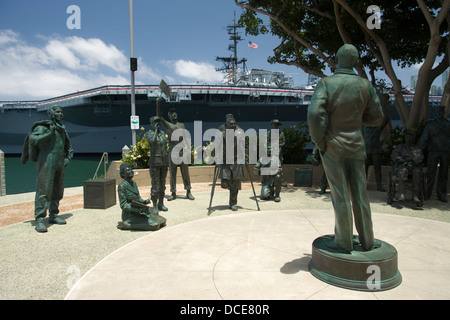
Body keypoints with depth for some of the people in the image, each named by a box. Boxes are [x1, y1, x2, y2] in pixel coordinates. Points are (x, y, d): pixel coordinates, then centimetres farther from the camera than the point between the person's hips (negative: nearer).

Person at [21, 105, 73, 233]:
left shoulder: (62, 130, 18)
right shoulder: (42, 127, -4)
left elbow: (69, 147, 28)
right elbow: (33, 140, -22)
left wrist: (68, 158, 13)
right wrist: (50, 133, -20)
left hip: (59, 165, 7)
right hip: (46, 163, -7)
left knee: (58, 192, 11)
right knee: (44, 191, -10)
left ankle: (53, 216, 22)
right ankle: (39, 220, -8)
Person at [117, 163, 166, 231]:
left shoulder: (134, 183, 7)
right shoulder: (122, 186, -18)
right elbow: (123, 205, -19)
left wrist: (143, 201, -4)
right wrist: (138, 209, -25)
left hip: (139, 212, 8)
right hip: (129, 214, -8)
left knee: (161, 221, 12)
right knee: (153, 224, -21)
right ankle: (126, 224, -5)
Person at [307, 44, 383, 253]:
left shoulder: (326, 83, -9)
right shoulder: (365, 86, 1)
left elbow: (314, 113, -22)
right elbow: (377, 118, 7)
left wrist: (319, 142, -10)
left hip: (332, 148, -3)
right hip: (356, 147, 3)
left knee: (340, 196, 3)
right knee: (360, 195, 13)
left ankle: (344, 242, 15)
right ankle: (367, 240, 25)